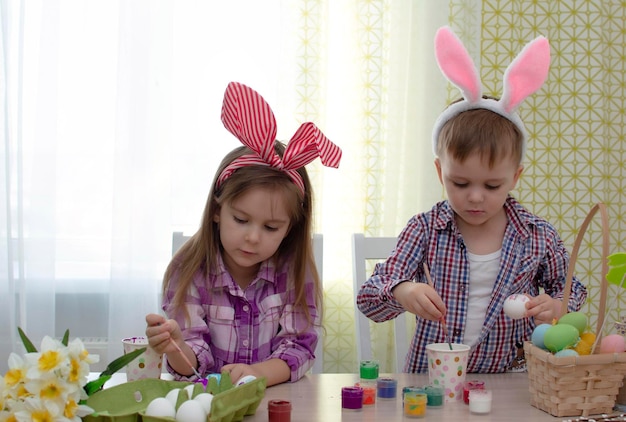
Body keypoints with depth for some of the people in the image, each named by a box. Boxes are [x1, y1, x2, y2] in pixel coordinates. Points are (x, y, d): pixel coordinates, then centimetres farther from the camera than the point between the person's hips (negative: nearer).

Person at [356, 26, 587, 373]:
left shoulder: (539, 237, -1)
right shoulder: (425, 230, -4)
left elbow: (572, 292, 15)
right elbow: (368, 300, -6)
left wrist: (556, 308, -8)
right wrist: (401, 292, -28)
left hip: (508, 386, 1)